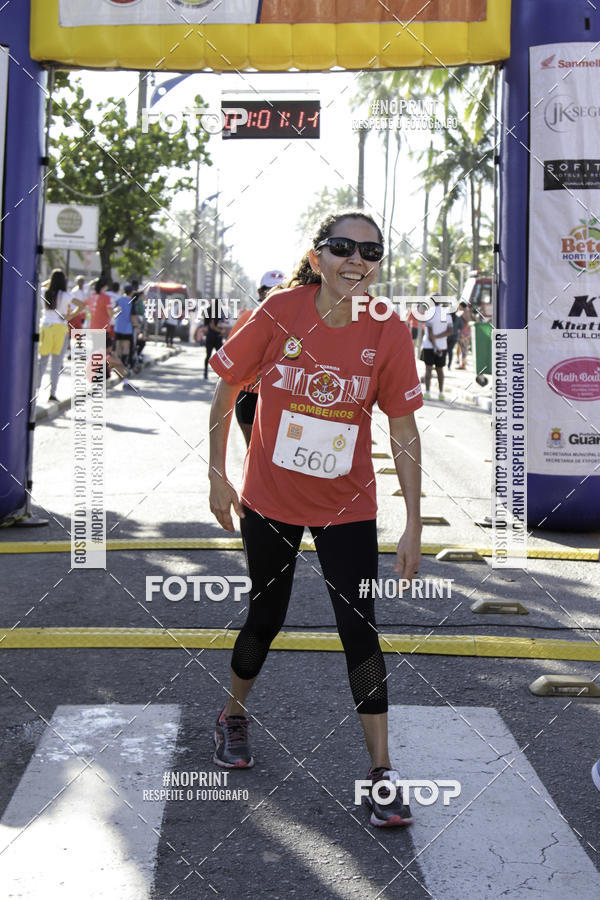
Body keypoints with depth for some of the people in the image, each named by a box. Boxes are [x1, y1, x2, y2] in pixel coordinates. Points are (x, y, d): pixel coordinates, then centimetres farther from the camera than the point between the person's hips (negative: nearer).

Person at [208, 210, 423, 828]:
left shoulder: (389, 333, -13)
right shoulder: (280, 313, -14)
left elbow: (404, 433, -8)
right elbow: (226, 390, -1)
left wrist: (413, 527, -9)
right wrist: (218, 475, 1)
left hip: (346, 508, 0)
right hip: (269, 499, 0)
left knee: (360, 629, -4)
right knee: (266, 616, 14)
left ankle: (381, 771, 7)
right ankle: (233, 715, 42)